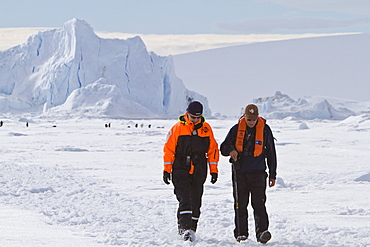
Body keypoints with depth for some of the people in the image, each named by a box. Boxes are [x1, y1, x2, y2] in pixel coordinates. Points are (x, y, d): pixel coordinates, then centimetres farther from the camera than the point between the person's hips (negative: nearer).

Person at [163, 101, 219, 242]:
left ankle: (192, 228, 15)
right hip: (181, 171, -3)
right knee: (184, 199, -15)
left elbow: (212, 149, 12)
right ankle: (185, 227, -23)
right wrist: (167, 170, -3)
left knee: (195, 201, 6)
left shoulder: (206, 128, 7)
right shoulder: (177, 128, -2)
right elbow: (169, 149, 1)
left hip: (199, 172, 3)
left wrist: (213, 170, 8)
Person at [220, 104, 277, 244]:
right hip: (239, 172, 2)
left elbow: (271, 153, 11)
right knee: (240, 204, 4)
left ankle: (262, 232, -17)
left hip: (258, 173, -2)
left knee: (259, 203, -12)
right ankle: (241, 234, 11)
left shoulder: (265, 129, 4)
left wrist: (272, 175, 9)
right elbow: (224, 147, 11)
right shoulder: (236, 129, 5)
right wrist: (231, 150, -14)